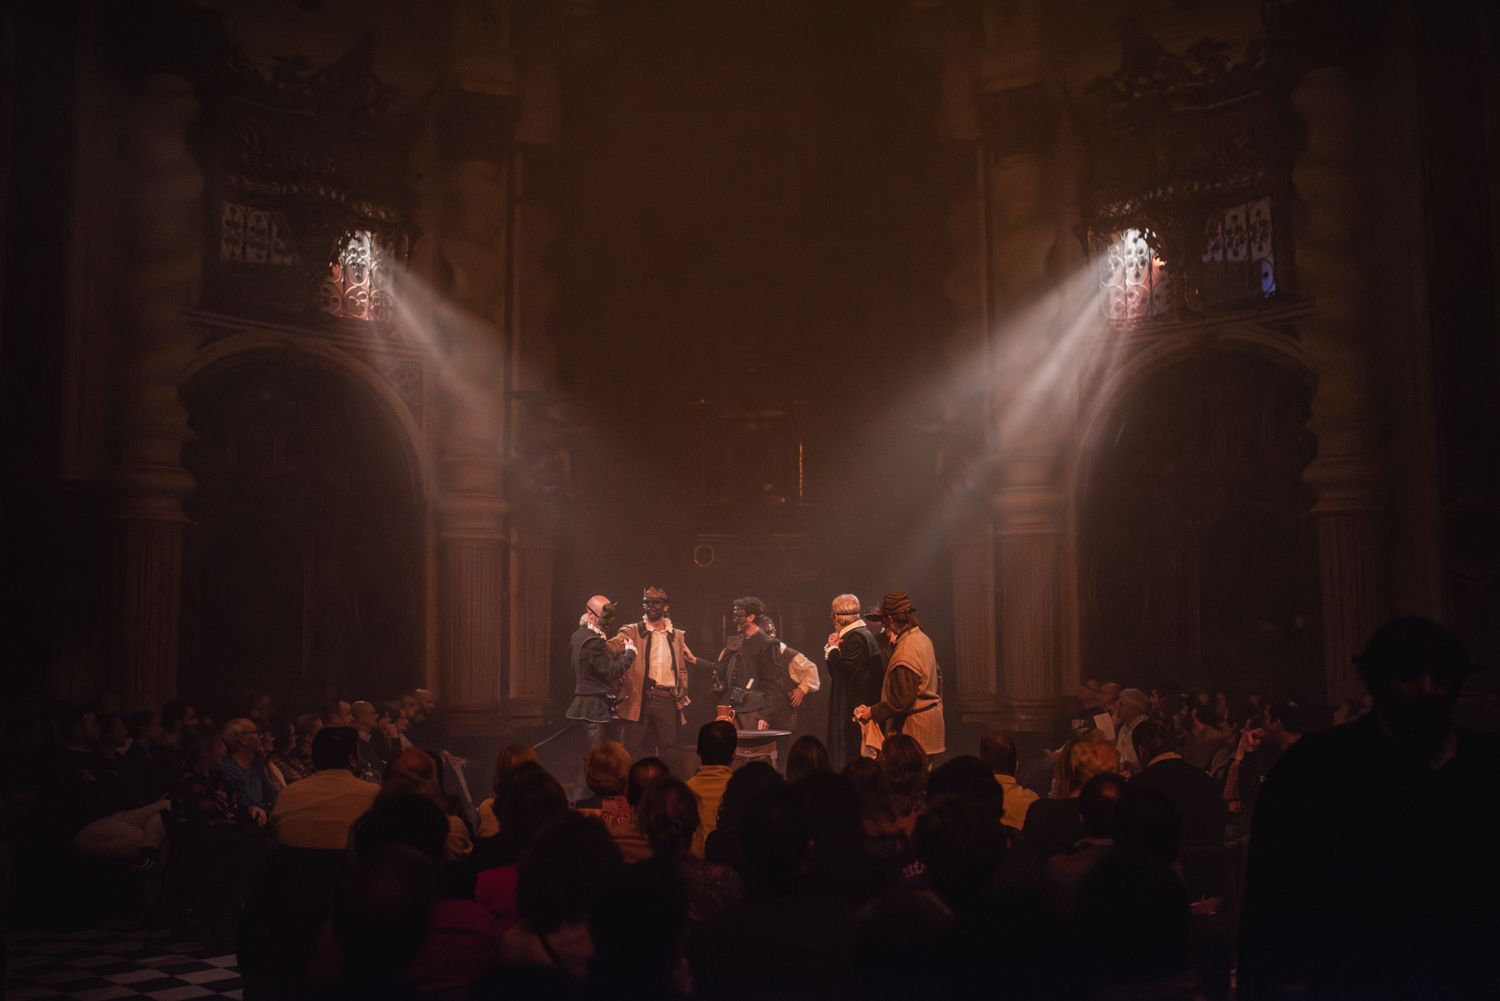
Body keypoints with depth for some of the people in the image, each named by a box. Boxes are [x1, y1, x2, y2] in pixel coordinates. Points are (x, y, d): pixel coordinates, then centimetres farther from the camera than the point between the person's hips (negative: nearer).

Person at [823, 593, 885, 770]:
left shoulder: (855, 638, -16)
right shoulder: (861, 633, 15)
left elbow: (843, 668, -23)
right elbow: (833, 670, 18)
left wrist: (832, 648, -10)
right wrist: (831, 647, 2)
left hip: (854, 707, -10)